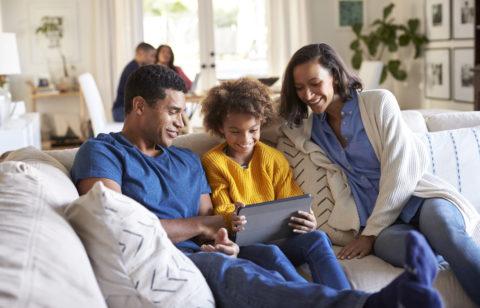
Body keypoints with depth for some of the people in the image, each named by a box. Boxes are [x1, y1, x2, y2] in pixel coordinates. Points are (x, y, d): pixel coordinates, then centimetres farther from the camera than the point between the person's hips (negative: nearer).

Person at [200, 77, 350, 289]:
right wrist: (230, 220, -26)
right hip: (242, 245, -3)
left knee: (318, 239, -30)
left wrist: (307, 222, -16)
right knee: (268, 253, -38)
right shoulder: (212, 162, 8)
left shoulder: (273, 158, 15)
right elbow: (221, 210, 2)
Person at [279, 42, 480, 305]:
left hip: (417, 197, -2)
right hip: (374, 219, 2)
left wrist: (371, 233, -10)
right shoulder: (309, 129, 15)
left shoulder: (378, 102, 1)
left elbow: (400, 170, -6)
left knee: (442, 226, -40)